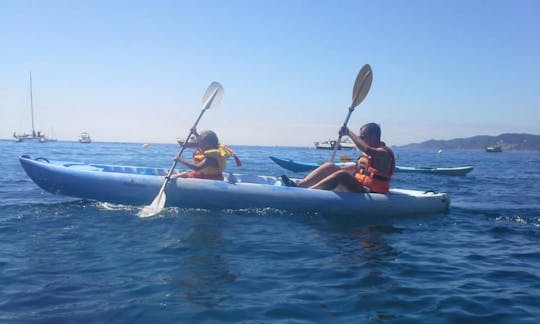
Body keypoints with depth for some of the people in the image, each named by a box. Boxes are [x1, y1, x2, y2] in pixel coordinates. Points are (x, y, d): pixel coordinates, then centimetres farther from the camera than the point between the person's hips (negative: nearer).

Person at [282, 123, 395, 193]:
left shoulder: (384, 152, -12)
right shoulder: (369, 152, 17)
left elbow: (367, 149, -34)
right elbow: (358, 167, 30)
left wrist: (349, 133, -27)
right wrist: (336, 169, 22)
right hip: (359, 187, 9)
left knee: (342, 174, -33)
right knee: (330, 166, -3)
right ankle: (298, 185, -20)